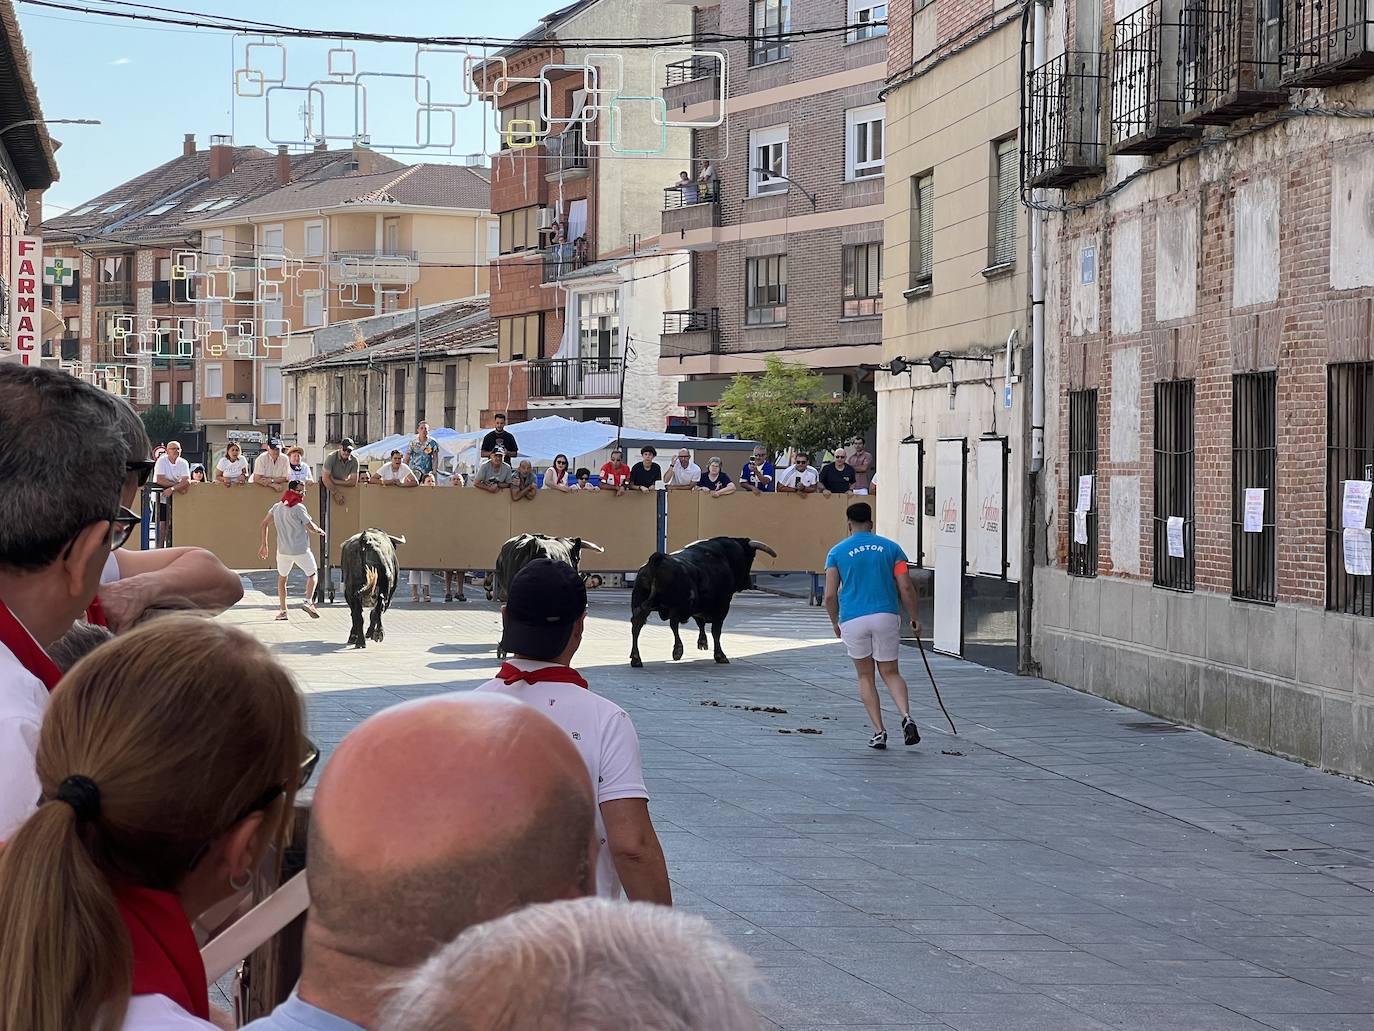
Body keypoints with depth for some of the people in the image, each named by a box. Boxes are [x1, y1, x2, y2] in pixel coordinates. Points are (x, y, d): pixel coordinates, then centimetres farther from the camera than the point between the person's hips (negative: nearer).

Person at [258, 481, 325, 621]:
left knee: (282, 578, 21)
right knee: (312, 574, 13)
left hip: (283, 550, 5)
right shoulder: (299, 508, -11)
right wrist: (320, 531, 12)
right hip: (301, 550, -5)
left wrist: (264, 545, 22)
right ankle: (309, 601, -7)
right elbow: (311, 527, -11)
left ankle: (283, 610, 16)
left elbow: (264, 524, 14)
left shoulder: (277, 507, 8)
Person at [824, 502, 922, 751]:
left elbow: (830, 595, -1)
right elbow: (905, 588, 1)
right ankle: (906, 716, -12)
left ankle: (878, 731, 6)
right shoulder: (891, 548, 7)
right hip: (887, 616, 1)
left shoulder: (837, 552, 4)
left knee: (865, 677, 14)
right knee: (890, 673, 13)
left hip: (852, 620, -1)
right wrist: (914, 618, 12)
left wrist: (835, 623, 14)